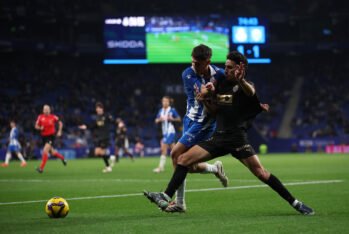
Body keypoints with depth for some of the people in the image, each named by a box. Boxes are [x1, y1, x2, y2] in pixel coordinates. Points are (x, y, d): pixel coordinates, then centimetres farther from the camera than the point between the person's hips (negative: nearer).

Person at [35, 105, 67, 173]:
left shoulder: (53, 117, -6)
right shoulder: (40, 117, -1)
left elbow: (60, 123, 10)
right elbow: (36, 126, 7)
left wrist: (59, 131, 3)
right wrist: (40, 128, -14)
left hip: (51, 136, -4)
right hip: (44, 136, 4)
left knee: (45, 151, -20)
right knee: (52, 152, 13)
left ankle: (41, 168, -17)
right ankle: (62, 157, 44)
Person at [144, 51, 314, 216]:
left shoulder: (244, 86, -5)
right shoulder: (221, 84, 14)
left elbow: (251, 92, -31)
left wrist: (241, 80, -54)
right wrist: (205, 99, -1)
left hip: (238, 140, -6)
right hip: (219, 138, 6)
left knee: (261, 173, -15)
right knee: (183, 159, -5)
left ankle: (294, 203, -5)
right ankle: (166, 198, -7)